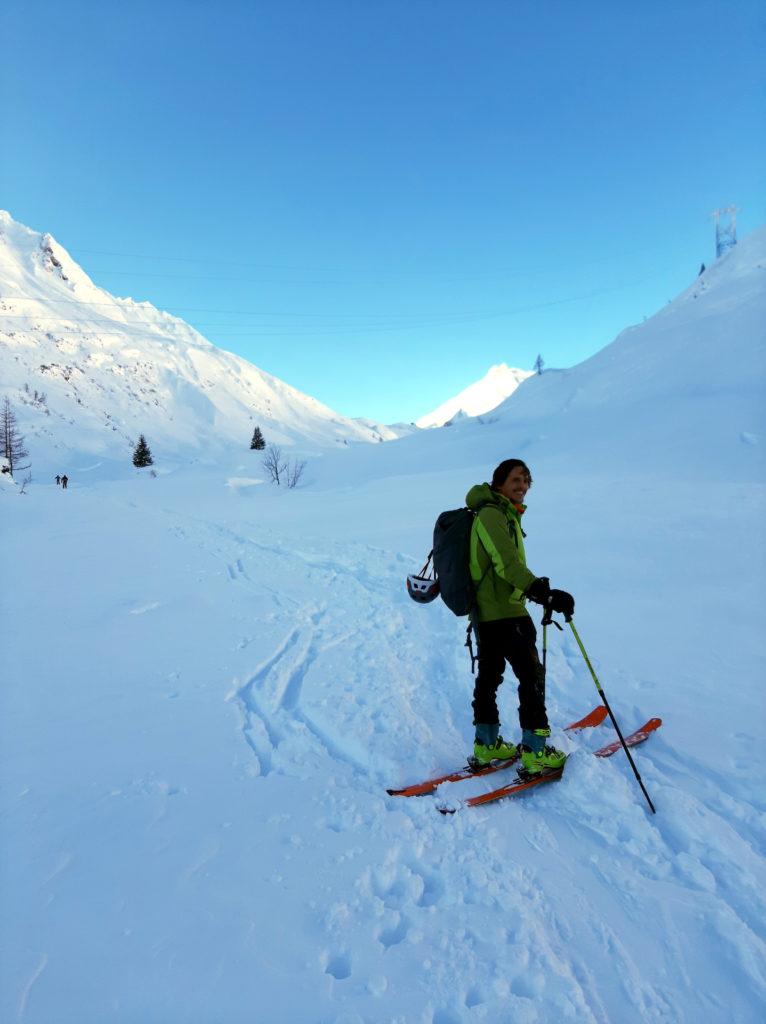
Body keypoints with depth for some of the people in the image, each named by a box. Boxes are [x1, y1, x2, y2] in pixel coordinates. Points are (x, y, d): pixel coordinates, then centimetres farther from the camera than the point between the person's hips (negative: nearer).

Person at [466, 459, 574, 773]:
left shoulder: (504, 513, 16)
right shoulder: (492, 514, -16)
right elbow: (507, 562, -29)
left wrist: (535, 585, 28)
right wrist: (544, 593, -37)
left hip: (485, 611, 10)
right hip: (504, 611, -10)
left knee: (489, 674, 15)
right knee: (531, 675, -3)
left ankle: (487, 744, 25)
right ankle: (534, 750, 3)